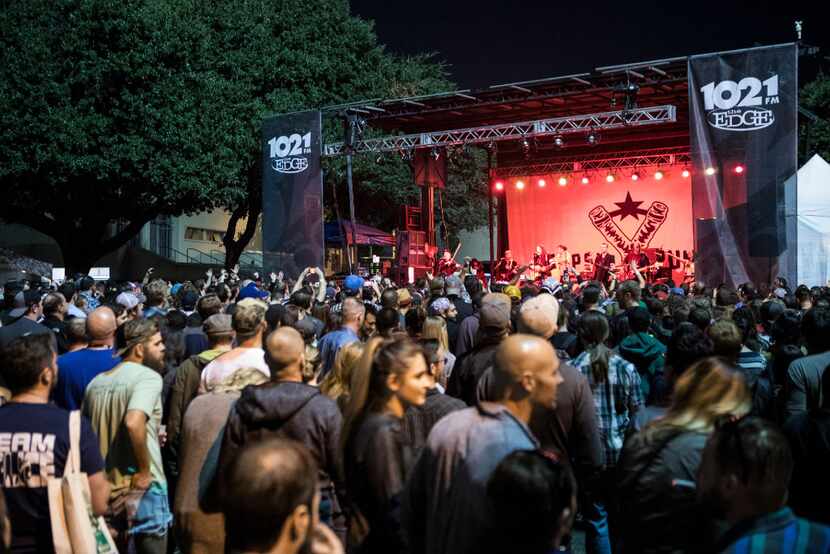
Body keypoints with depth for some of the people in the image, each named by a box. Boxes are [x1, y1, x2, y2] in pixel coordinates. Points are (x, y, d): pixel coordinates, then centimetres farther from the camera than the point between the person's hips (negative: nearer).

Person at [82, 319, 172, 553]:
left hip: (105, 488, 7)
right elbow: (133, 423, -30)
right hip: (141, 489, -7)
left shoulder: (96, 382, 8)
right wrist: (145, 470, -19)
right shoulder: (148, 376, -14)